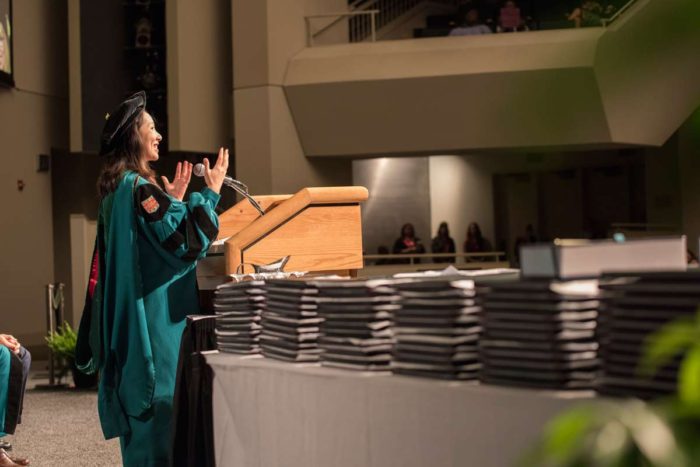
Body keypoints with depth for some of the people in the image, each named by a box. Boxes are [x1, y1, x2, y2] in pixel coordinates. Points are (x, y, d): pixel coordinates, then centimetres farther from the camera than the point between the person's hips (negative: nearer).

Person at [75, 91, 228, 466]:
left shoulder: (116, 188, 14)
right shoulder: (138, 188, -17)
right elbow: (185, 242, -20)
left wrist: (172, 201, 21)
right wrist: (210, 193, -12)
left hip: (132, 319, 10)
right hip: (154, 318, -10)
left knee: (139, 411, 14)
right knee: (159, 411, -6)